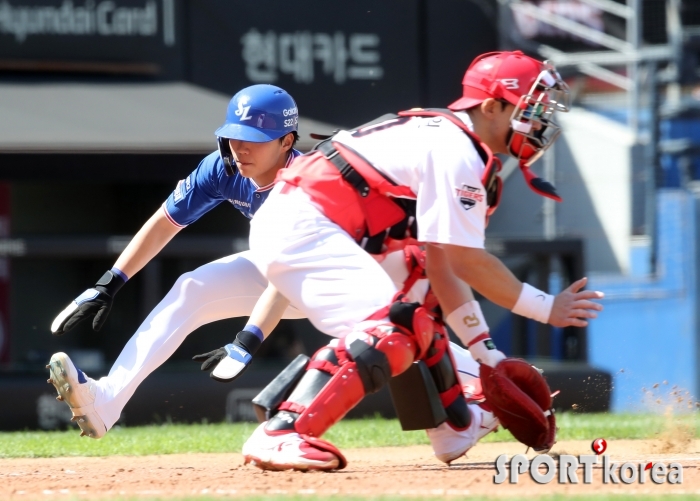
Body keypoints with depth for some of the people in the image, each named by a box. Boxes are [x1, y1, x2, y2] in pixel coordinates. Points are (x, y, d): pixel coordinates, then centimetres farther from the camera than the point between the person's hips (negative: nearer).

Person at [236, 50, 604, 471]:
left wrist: (488, 355, 13)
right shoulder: (457, 152, -14)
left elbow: (444, 264, 16)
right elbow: (467, 262, -16)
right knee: (391, 326, -25)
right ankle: (280, 435, -36)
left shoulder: (449, 143, 17)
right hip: (300, 229, -11)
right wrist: (547, 309, -10)